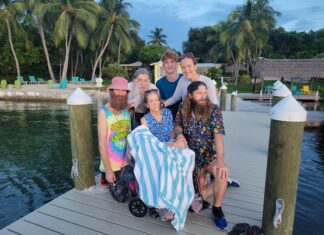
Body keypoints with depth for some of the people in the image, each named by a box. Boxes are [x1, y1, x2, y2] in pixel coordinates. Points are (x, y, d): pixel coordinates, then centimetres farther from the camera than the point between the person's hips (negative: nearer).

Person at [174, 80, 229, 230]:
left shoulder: (213, 110, -16)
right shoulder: (183, 109, -8)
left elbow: (218, 136, -27)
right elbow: (177, 125, 9)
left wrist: (221, 160, -40)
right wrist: (179, 133, -15)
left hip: (211, 155, -2)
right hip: (192, 156, 2)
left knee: (222, 173, -32)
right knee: (199, 191, 1)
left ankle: (217, 209, -5)